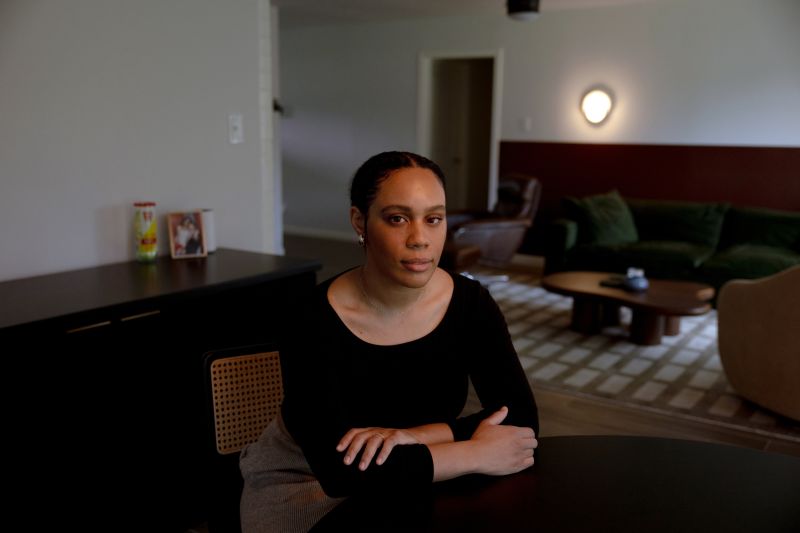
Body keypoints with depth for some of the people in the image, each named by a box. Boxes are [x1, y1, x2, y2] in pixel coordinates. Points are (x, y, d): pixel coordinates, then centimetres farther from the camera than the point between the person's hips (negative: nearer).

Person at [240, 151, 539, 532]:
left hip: (413, 482, 4)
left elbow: (521, 418, -14)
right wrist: (478, 454, -27)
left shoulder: (470, 303, -13)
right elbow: (341, 470, -32)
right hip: (306, 482, -3)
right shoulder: (313, 320, -25)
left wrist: (414, 436, -27)